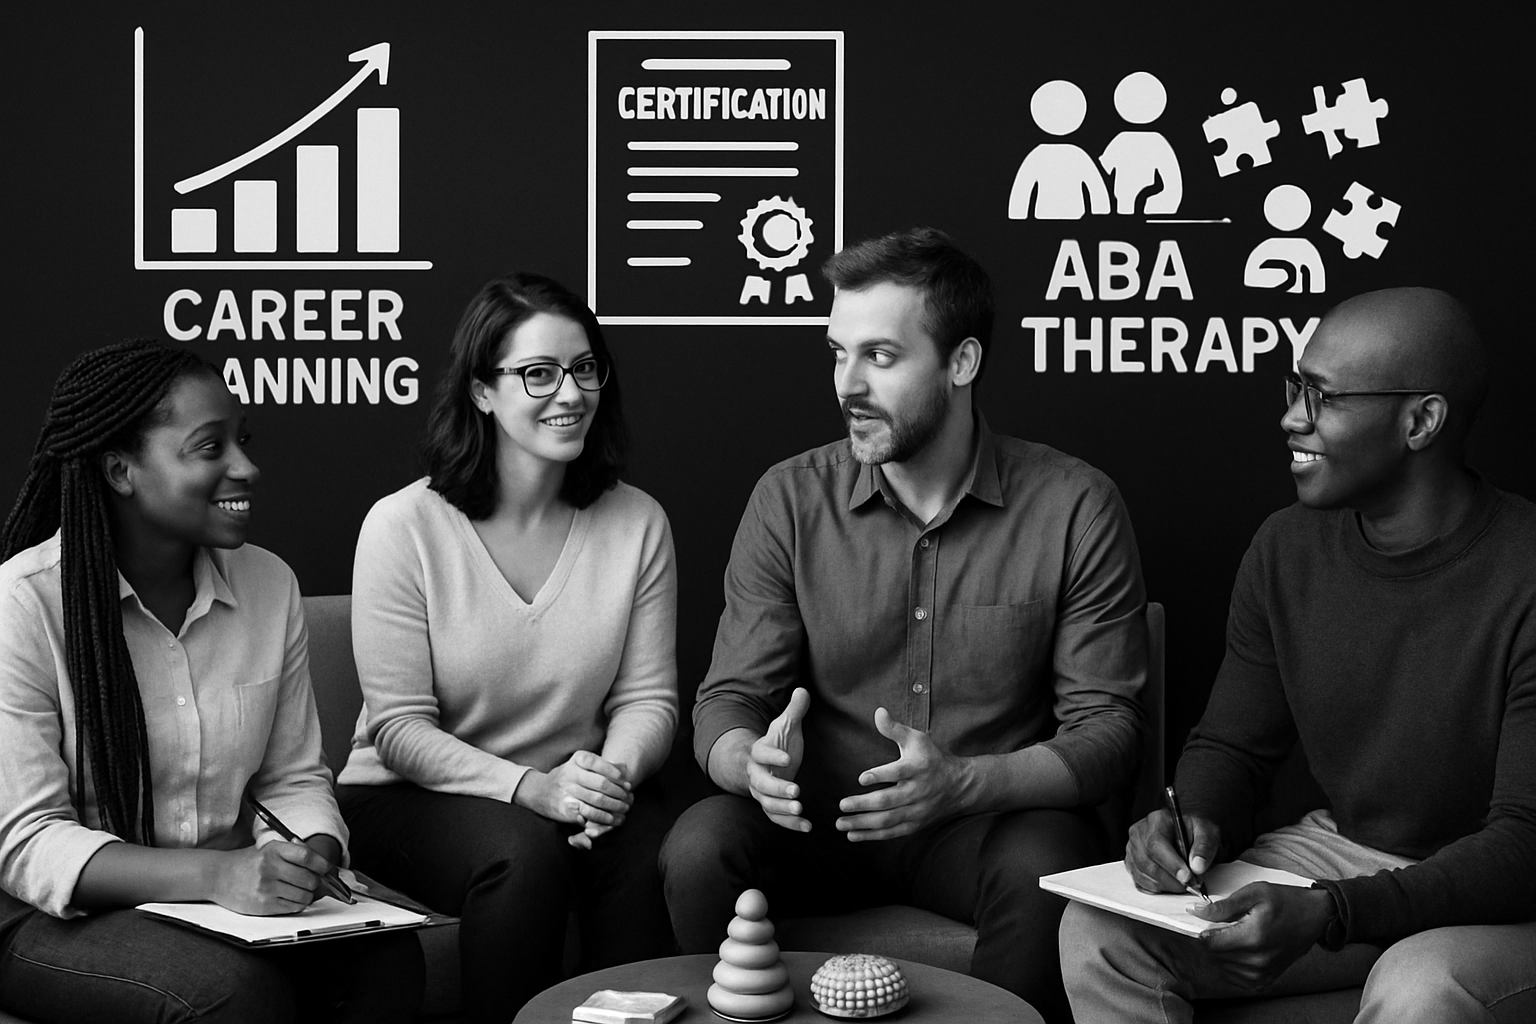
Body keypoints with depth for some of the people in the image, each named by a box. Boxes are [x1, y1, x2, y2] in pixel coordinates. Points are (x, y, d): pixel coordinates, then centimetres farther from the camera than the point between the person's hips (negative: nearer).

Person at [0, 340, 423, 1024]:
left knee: (387, 958, -23)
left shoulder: (270, 583, 3)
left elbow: (294, 778, 9)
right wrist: (213, 874, -30)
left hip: (233, 891, 5)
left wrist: (315, 857, -15)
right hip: (58, 915, -4)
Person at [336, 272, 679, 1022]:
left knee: (650, 852, -28)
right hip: (411, 796, -2)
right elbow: (400, 728, -11)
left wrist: (617, 771, -21)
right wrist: (532, 788, -25)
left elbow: (647, 698, 1)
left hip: (567, 792, 3)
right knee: (525, 850, -32)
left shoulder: (637, 522, 0)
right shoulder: (402, 526, -9)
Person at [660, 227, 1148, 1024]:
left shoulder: (1075, 508, -7)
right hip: (819, 818, 2)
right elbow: (728, 700, -1)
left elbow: (1105, 730, -8)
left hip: (994, 816, -1)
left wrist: (963, 782, -27)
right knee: (697, 849, -26)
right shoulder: (789, 500, -1)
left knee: (1042, 868, -33)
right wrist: (756, 762, -26)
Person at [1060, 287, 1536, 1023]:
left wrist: (1326, 914, -34)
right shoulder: (1288, 549, -1)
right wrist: (1195, 823, -16)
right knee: (1098, 932, -14)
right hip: (1339, 851, 5)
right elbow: (1231, 743, 9)